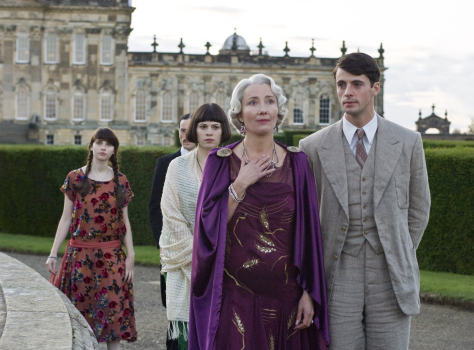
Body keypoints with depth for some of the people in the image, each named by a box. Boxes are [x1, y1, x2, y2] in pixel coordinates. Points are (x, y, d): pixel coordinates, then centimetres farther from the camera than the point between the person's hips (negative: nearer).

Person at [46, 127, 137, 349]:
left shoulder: (121, 181, 6)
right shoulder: (75, 178, 3)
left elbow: (125, 221, 7)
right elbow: (66, 218, 3)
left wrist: (130, 256, 1)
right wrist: (53, 254, -1)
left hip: (112, 256, 1)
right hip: (80, 254, 0)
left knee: (113, 308, -1)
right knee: (80, 307, 2)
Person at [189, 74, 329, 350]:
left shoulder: (297, 163, 3)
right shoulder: (221, 162, 1)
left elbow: (309, 233, 3)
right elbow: (209, 228, -5)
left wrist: (309, 292, -3)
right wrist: (240, 185, -13)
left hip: (285, 296, 1)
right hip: (236, 295, -1)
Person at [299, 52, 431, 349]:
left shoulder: (408, 142, 2)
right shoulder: (314, 147, 1)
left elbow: (418, 208, 12)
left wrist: (402, 257, 11)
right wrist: (317, 266, 9)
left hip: (390, 281, 0)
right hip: (339, 281, 0)